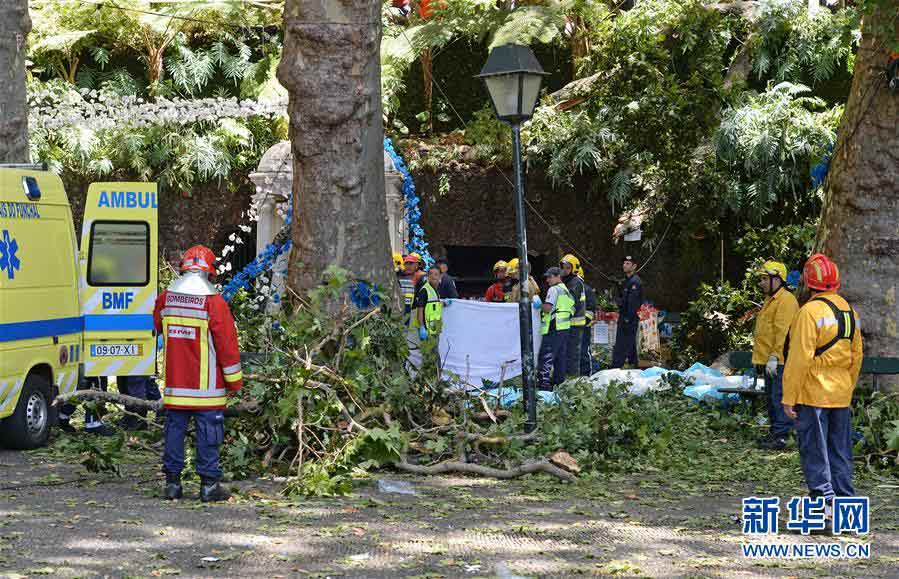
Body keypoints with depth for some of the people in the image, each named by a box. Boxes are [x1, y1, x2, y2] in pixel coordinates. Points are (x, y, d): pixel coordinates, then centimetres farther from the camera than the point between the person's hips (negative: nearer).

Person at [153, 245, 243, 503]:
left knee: (175, 429, 10)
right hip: (207, 387, -4)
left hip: (175, 384, 4)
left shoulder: (164, 299, 2)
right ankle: (209, 484, 1)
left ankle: (172, 481, 13)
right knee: (208, 433, 0)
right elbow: (228, 345, -9)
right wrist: (234, 382, 0)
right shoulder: (214, 303, -12)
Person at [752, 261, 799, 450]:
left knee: (779, 398, -9)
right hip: (769, 361, 10)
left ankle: (780, 436, -8)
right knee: (772, 397, 14)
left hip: (779, 362, -10)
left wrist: (774, 357, -23)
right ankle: (774, 433, 20)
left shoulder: (785, 300, -14)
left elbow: (782, 332, -21)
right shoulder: (770, 300, 19)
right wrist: (759, 358, 23)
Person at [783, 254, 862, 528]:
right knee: (840, 450, 12)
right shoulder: (849, 310, 8)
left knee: (814, 449, -1)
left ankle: (824, 499, -6)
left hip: (813, 392, -7)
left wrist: (789, 397, -13)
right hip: (841, 396, 7)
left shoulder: (810, 312, -15)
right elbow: (856, 355, 14)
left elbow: (799, 359, -17)